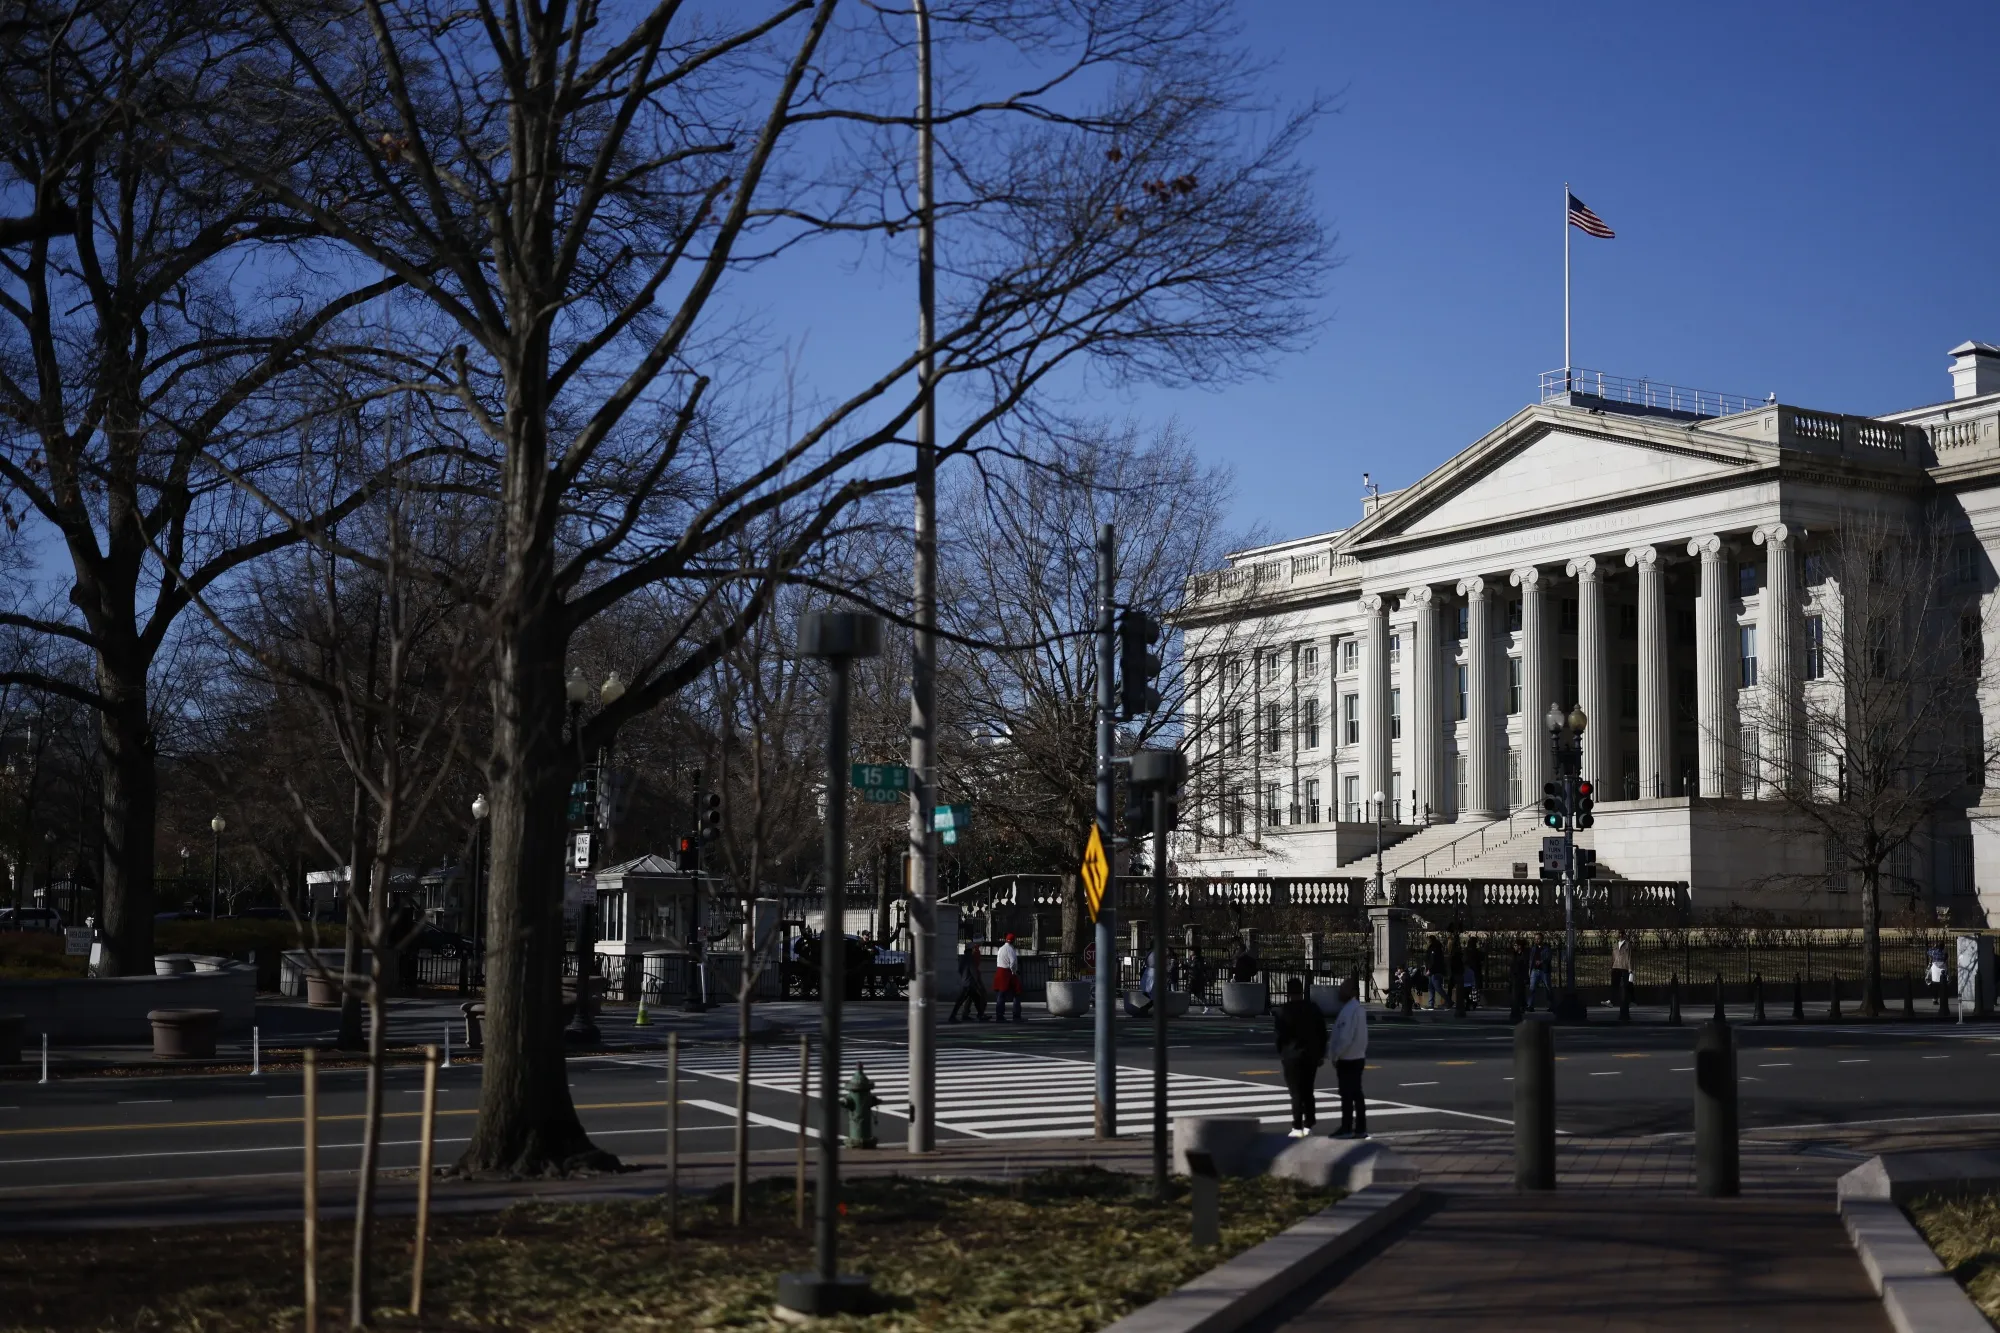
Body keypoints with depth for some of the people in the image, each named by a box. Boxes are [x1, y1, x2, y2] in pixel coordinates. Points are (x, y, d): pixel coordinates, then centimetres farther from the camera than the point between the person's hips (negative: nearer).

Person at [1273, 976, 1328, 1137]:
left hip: (1292, 1056, -4)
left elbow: (1280, 1035, -10)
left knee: (1296, 1093, -1)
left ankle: (1297, 1128, -4)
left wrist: (1280, 1054, 0)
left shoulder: (1283, 1011, -9)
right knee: (1308, 1091, 14)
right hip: (1311, 1055, 4)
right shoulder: (1314, 1009, 5)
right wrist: (1321, 1053, 13)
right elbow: (1322, 1033, 7)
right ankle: (1308, 1125, 14)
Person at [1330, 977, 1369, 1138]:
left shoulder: (1350, 1010, -19)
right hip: (1357, 1057, 9)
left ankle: (1347, 1129, 1)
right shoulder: (1358, 1008, 12)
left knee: (1347, 1095, -3)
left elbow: (1346, 1037, -22)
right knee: (1356, 1094, 11)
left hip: (1347, 1059, -9)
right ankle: (1360, 1128, 14)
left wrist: (1336, 1055, -14)